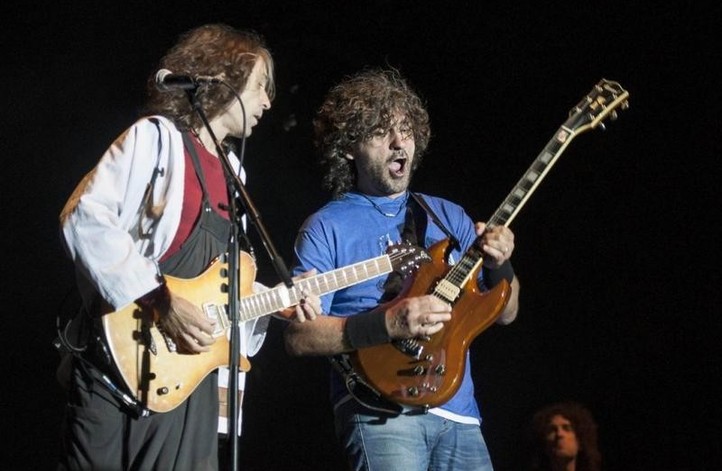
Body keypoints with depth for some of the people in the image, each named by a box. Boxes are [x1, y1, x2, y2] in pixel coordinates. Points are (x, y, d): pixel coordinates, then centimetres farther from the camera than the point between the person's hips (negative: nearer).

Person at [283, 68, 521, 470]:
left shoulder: (448, 216, 16)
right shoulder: (328, 227, 2)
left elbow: (505, 313, 17)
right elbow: (298, 335, -5)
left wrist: (499, 266, -5)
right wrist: (387, 324, -17)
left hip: (460, 414, 5)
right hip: (381, 411, -5)